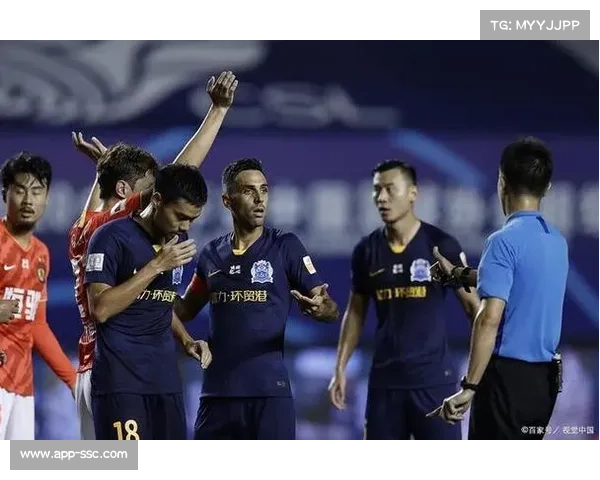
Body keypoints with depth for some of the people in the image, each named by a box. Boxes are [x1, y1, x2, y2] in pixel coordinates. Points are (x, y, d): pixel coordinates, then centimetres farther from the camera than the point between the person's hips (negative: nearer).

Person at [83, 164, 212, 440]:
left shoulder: (179, 241, 13)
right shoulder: (112, 238, -10)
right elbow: (100, 309, -18)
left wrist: (186, 340, 8)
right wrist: (156, 266, -19)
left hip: (165, 378, 7)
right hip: (120, 380, -7)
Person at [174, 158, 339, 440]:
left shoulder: (285, 247, -1)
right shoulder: (212, 254, 10)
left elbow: (330, 310, -5)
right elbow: (186, 309, 23)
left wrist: (320, 308, -28)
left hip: (269, 391, -4)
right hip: (218, 390, 4)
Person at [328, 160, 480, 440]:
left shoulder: (441, 245, -6)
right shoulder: (366, 250, 5)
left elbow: (472, 305, -2)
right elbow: (356, 312, 15)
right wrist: (340, 368, 9)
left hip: (434, 377, -4)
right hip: (384, 378, 4)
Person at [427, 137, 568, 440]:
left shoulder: (505, 240, -15)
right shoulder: (557, 242, 11)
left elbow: (489, 319, -23)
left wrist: (469, 387, -23)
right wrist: (457, 274, 43)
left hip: (508, 374, -8)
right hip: (544, 377, 8)